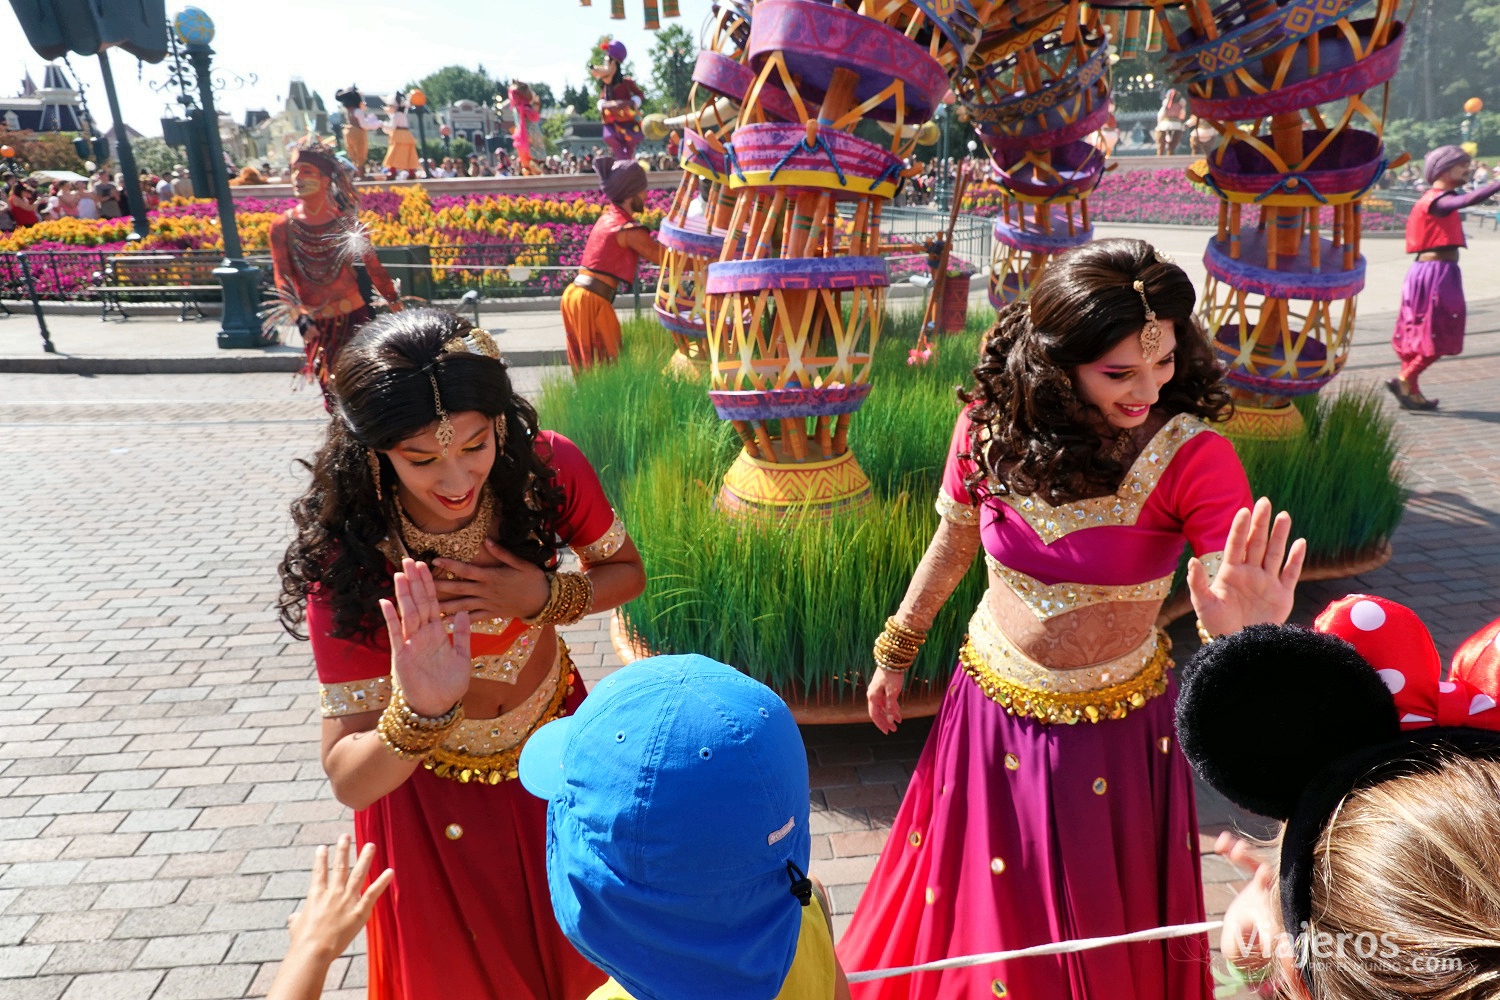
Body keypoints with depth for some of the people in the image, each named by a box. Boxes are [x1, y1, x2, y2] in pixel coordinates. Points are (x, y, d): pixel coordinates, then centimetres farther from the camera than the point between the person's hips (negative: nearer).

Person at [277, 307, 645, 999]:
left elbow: (626, 571, -6)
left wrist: (544, 596, -26)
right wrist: (419, 713, -48)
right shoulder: (345, 553, -29)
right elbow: (349, 780, -26)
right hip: (431, 789, -2)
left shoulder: (548, 468, -25)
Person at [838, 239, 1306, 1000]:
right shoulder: (991, 427, -14)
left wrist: (1245, 636, -51)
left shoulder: (1193, 458, -22)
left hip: (1115, 732, -2)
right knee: (974, 916, 25)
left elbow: (1236, 600, -27)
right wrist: (894, 654, 12)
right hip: (988, 709, 3)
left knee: (1098, 937, 22)